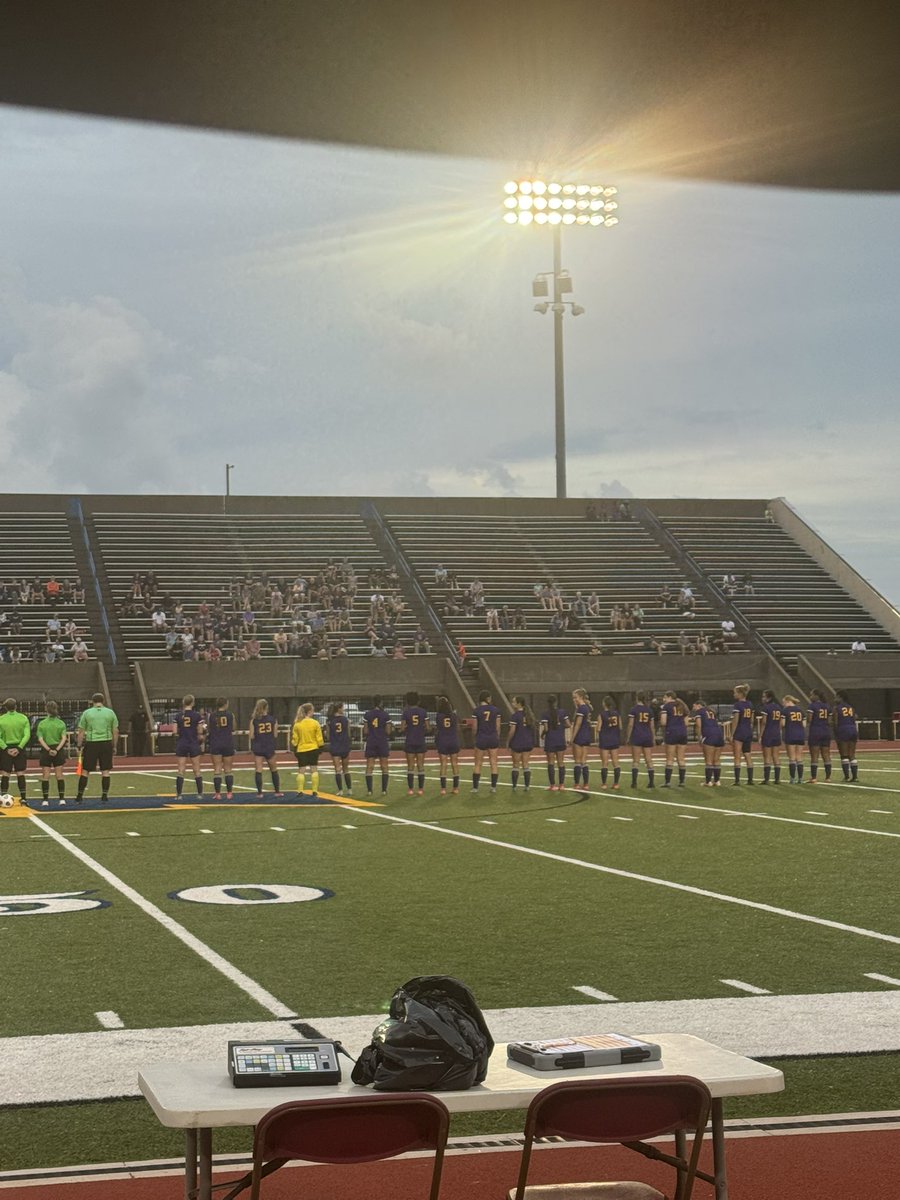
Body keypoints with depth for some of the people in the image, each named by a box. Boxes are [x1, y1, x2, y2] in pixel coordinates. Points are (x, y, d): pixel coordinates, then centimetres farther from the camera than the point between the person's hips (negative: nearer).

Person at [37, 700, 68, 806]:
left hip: (46, 751, -1)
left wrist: (48, 749, -12)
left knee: (45, 776, 3)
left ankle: (45, 799, 1)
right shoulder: (61, 723, -1)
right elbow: (63, 738, -10)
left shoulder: (41, 724, -3)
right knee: (59, 775, 6)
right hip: (59, 751, 1)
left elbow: (40, 739, -9)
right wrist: (57, 749, -13)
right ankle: (62, 799, 5)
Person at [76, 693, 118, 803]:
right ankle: (104, 796, 5)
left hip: (91, 744, -1)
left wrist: (79, 746, 7)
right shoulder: (110, 712, 6)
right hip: (106, 743, 1)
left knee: (85, 770, 5)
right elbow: (115, 731, 5)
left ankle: (80, 796, 5)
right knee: (105, 771, 5)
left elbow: (81, 732, 1)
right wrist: (114, 746, 12)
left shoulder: (87, 713, 2)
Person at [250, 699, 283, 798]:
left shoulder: (253, 720, -5)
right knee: (274, 770, 14)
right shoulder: (273, 719, -1)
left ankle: (259, 793, -4)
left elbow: (251, 736, -5)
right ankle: (277, 792, 20)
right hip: (269, 748, 1)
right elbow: (275, 735, 2)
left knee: (258, 771, 0)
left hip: (257, 747, -1)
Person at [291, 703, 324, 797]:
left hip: (301, 750, 1)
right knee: (314, 770, 5)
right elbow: (319, 738, -5)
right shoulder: (315, 723, -7)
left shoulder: (297, 724, -3)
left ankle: (300, 791, 0)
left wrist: (294, 749, 8)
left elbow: (295, 739, 0)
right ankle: (314, 791, 3)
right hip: (313, 749, -1)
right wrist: (321, 748, 5)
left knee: (301, 771, 5)